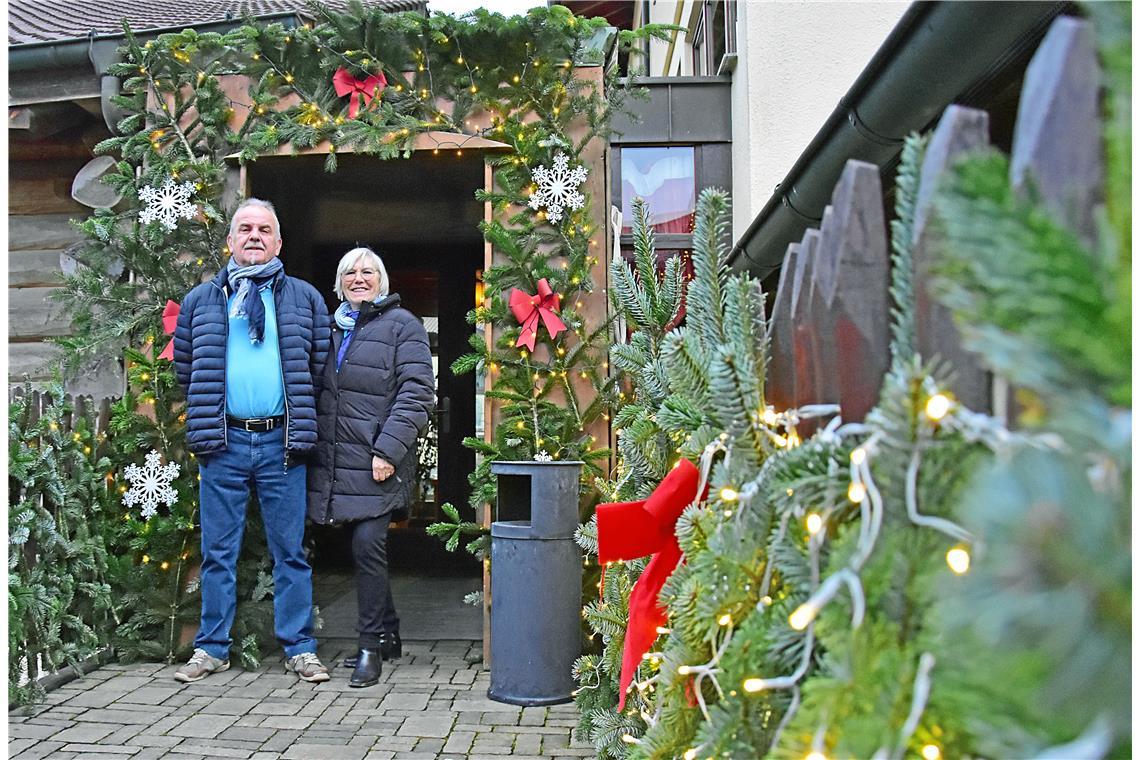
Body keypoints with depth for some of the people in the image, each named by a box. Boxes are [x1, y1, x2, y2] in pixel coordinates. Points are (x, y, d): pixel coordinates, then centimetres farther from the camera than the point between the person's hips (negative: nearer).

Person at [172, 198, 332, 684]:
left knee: (291, 552, 5)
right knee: (218, 552, 9)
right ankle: (212, 648, 21)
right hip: (222, 445, 1)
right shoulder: (201, 300, 11)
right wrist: (208, 413, 9)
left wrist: (300, 419, 3)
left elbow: (322, 365, 8)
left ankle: (300, 649, 15)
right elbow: (184, 366, 16)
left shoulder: (304, 298, 8)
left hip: (281, 444, -1)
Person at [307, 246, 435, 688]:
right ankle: (389, 635, 25)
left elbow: (416, 394, -9)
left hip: (378, 463, -6)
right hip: (335, 463, 6)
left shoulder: (402, 325, -1)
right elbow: (313, 390, 24)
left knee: (367, 547, -10)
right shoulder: (331, 327, 18)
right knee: (364, 550, 11)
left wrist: (389, 451, -17)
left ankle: (372, 646, 2)